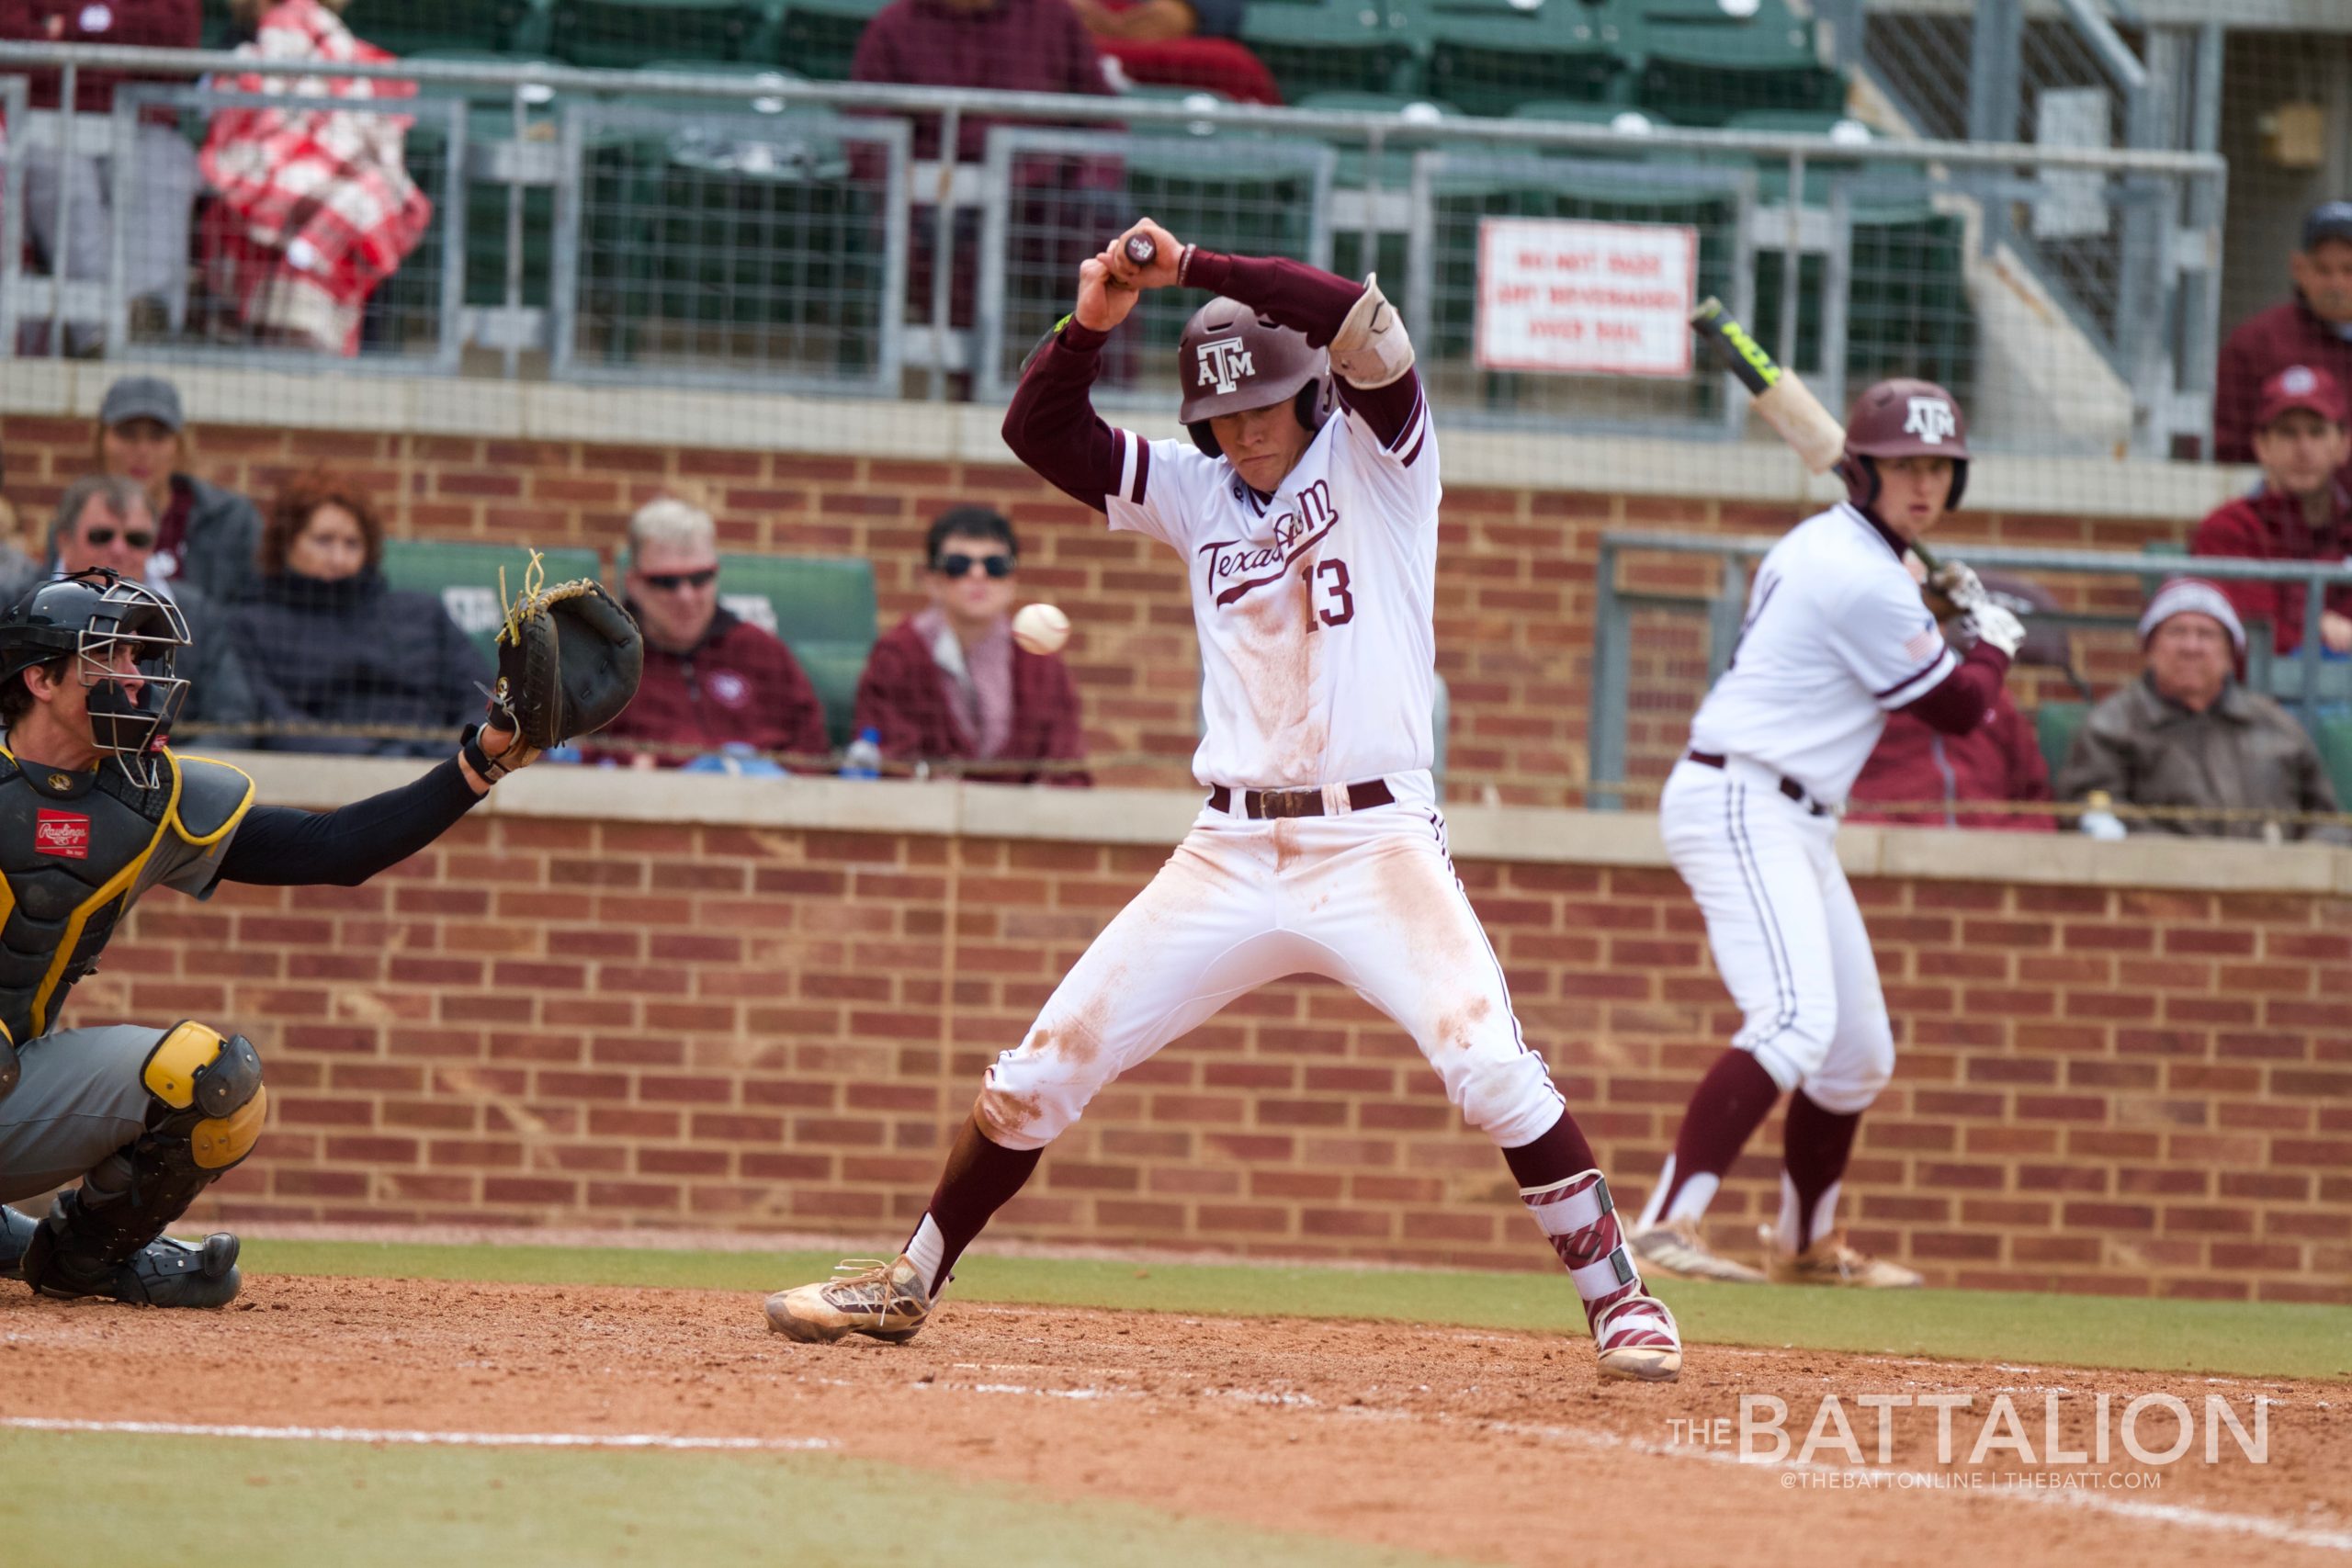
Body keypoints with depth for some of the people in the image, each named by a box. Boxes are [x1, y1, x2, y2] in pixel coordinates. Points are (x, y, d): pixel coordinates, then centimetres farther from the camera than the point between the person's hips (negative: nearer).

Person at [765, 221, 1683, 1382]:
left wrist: (1188, 266, -19)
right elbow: (1038, 433, 8)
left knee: (1490, 1069, -21)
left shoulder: (1377, 459, 1)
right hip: (1232, 851, 4)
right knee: (1041, 1069, 2)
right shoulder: (1199, 492, 13)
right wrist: (1094, 320, -8)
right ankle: (910, 1284, 17)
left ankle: (1618, 1299, -9)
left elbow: (1364, 325, -17)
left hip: (1377, 843, -4)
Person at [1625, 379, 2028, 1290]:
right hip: (1742, 806, -11)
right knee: (1794, 1020, -27)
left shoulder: (1824, 546, 14)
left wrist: (1936, 608, 20)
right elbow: (1959, 710, -9)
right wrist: (1993, 643, 10)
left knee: (1860, 1049, 18)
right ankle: (1667, 1225, -36)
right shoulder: (1864, 581, -17)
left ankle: (1807, 1244, 33)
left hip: (1794, 824, 11)